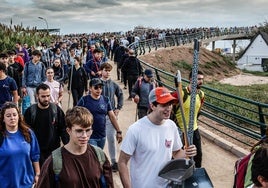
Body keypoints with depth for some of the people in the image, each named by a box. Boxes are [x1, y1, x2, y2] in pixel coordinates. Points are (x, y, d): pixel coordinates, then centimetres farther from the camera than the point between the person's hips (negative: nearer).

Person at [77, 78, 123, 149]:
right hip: (90, 137, -4)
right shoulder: (84, 100, -7)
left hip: (102, 137, 4)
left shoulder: (106, 100, 5)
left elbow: (112, 116, 8)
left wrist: (118, 131, 5)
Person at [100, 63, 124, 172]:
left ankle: (114, 161, 8)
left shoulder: (114, 85, 4)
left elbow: (120, 95, 17)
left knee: (111, 138, 0)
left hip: (111, 114, 1)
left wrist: (118, 108, 9)